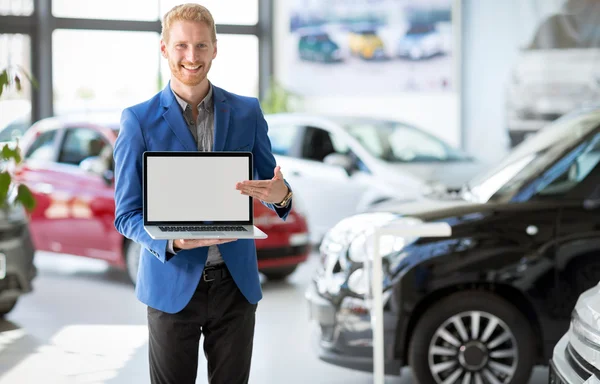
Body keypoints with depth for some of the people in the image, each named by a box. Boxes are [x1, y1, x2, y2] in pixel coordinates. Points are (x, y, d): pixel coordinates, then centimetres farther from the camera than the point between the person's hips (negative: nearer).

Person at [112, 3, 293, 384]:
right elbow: (126, 214, -3)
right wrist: (174, 240, -23)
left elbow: (272, 185, 9)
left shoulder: (247, 112, 3)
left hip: (236, 281, 2)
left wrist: (280, 193, -17)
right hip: (173, 284, -2)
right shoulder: (139, 120, -4)